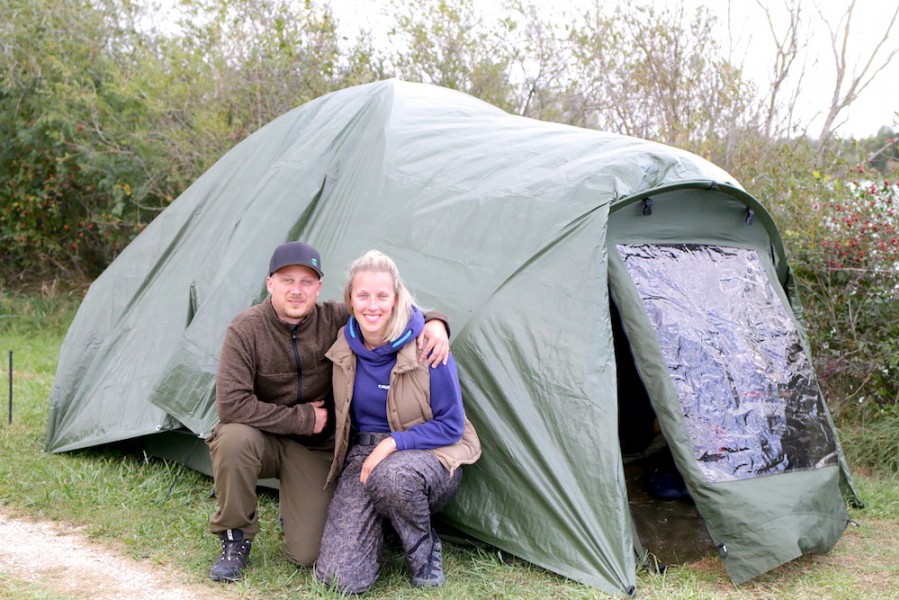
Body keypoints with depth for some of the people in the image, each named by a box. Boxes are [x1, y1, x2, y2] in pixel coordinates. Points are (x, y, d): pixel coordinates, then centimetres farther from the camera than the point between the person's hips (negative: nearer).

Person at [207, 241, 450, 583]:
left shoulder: (336, 320, -12)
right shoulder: (246, 330, -20)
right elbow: (231, 404, -27)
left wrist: (433, 322, -26)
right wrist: (302, 419, -22)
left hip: (316, 449, 1)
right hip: (264, 439, -1)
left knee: (309, 555, -11)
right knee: (234, 437, -38)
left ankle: (296, 510, 27)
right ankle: (235, 539, -12)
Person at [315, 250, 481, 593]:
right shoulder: (344, 347, -3)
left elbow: (450, 426, -12)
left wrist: (393, 443, -22)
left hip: (428, 457, -3)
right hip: (363, 456, 3)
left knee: (391, 474, -42)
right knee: (341, 577, -15)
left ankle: (424, 552, -11)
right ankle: (380, 522, 18)